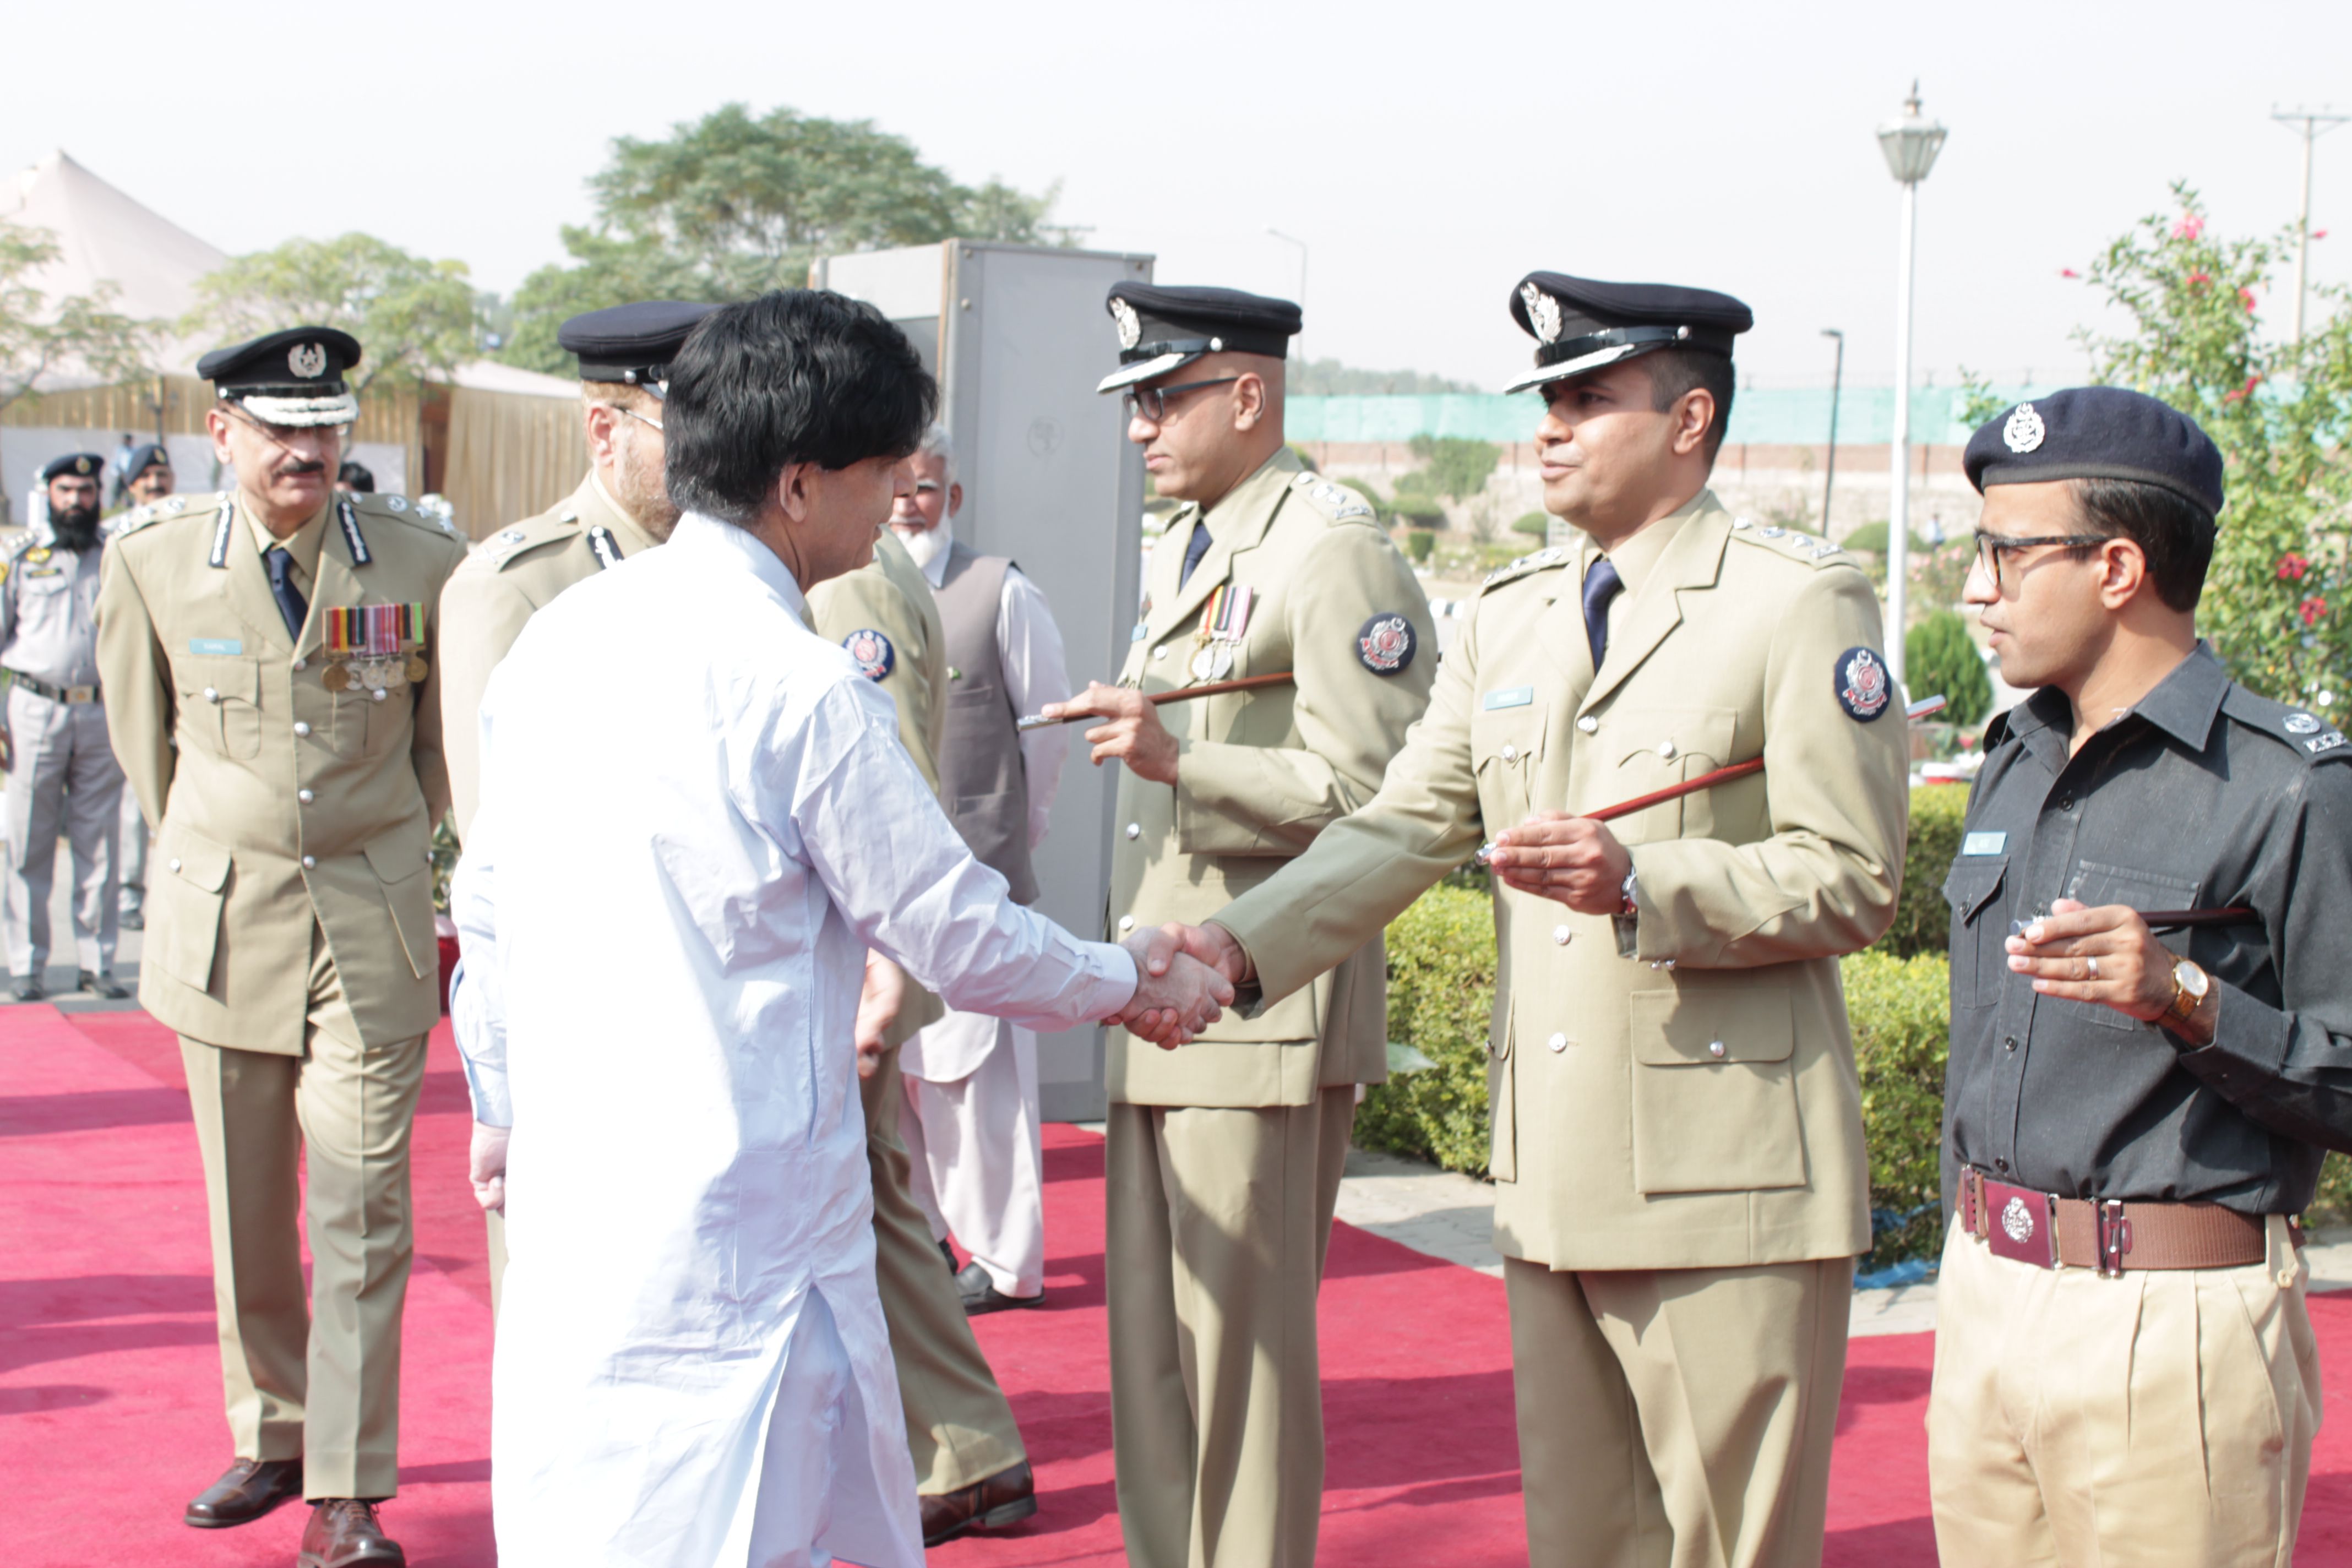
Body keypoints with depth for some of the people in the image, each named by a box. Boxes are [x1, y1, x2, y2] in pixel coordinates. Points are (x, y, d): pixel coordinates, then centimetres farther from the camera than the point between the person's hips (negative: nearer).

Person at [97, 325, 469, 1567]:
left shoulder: (420, 562, -6)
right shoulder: (152, 564, -3)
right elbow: (143, 733, 14)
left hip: (373, 927, -2)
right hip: (221, 922, 2)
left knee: (363, 1210, -4)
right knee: (245, 1211, 11)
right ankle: (270, 1439, 28)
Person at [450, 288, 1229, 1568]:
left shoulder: (552, 641, 6)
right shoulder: (798, 686, -16)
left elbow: (485, 911, 15)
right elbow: (959, 935, -9)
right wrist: (1131, 985, 8)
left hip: (564, 1196, 8)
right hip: (732, 1226, -7)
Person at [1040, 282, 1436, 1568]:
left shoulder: (1336, 555, -11)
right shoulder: (1181, 548, 18)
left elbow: (1368, 799, -17)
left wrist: (1178, 759, -25)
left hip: (1265, 1004, -9)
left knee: (1244, 1343, -3)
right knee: (1148, 1344, 13)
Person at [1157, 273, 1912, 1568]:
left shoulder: (1803, 603, -5)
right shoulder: (1509, 615, 15)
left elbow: (1852, 883, -9)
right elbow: (1399, 830, 9)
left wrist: (1642, 885, -24)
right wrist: (1240, 947, -6)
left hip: (1727, 1179, -6)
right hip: (1553, 1171, 6)